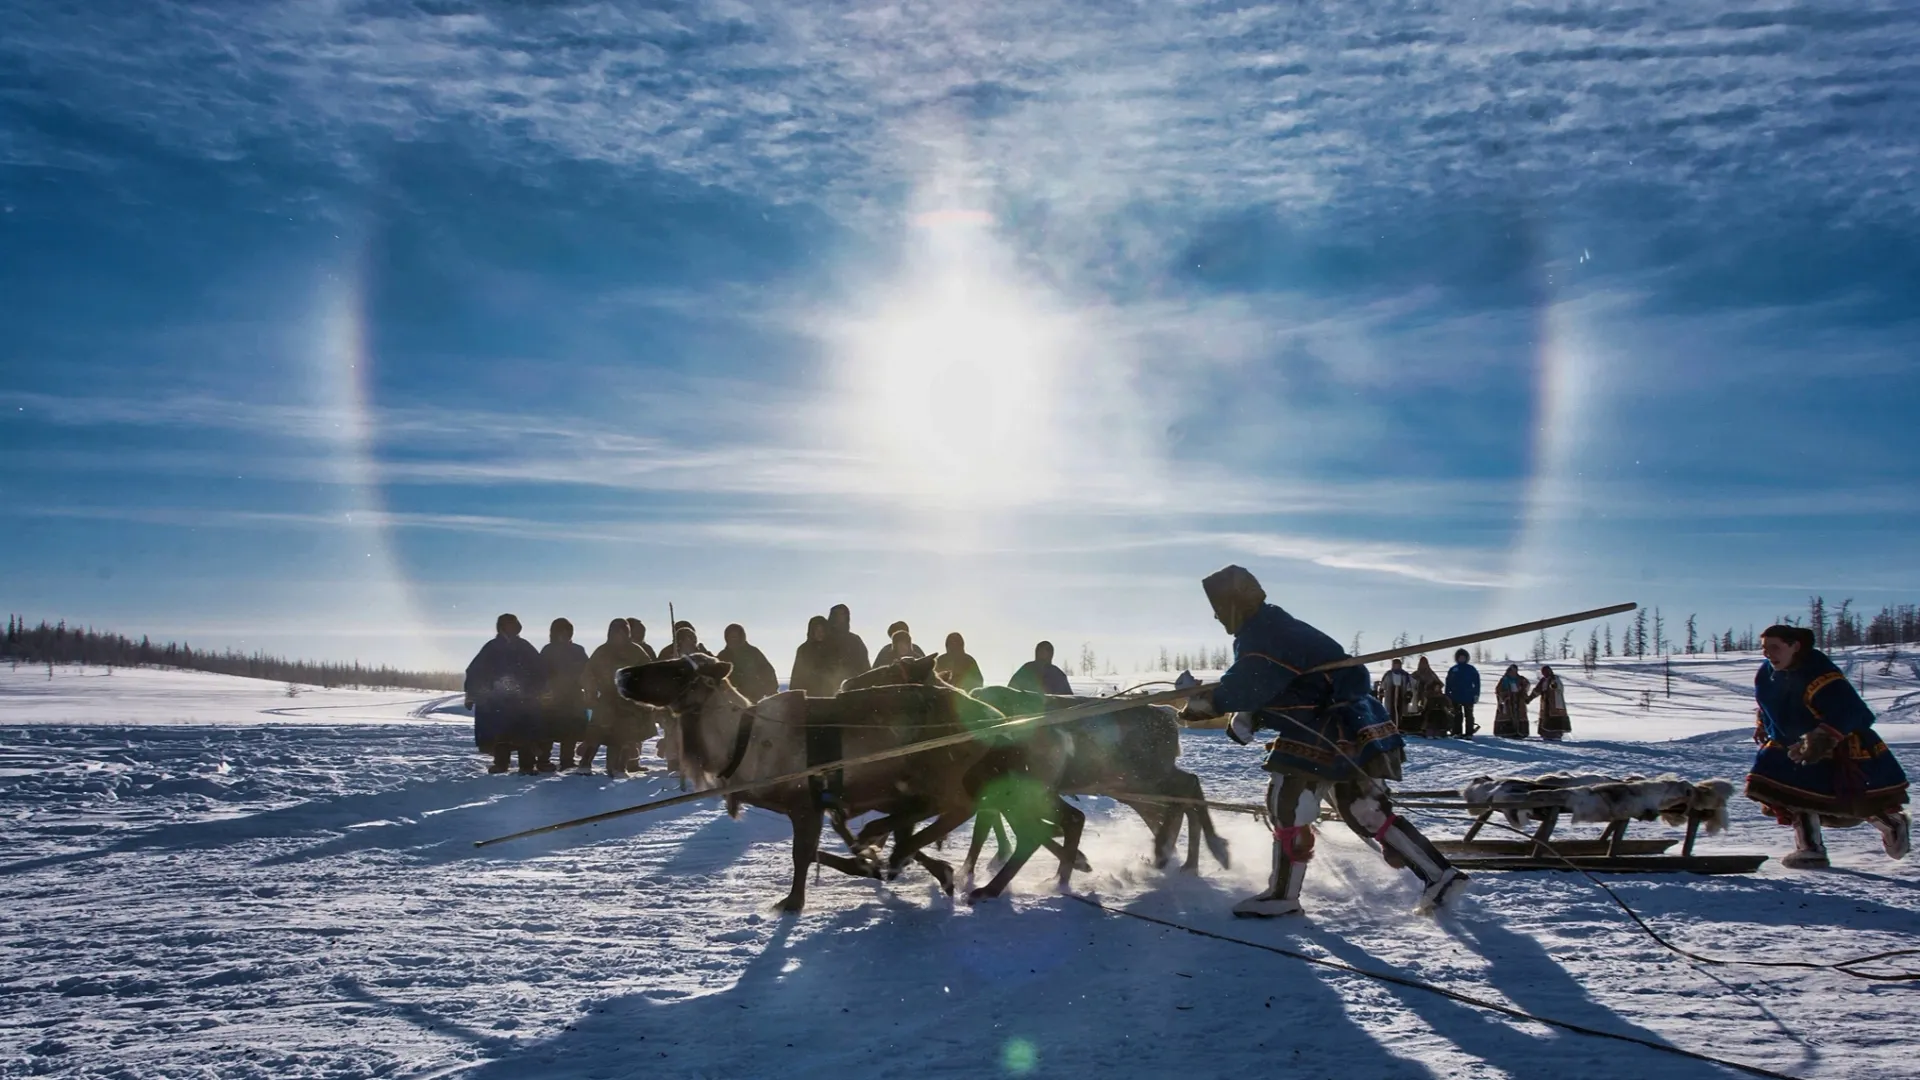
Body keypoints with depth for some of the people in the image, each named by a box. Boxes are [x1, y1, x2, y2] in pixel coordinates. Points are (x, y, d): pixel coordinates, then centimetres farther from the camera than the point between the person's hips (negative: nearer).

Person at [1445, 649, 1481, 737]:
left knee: (1469, 715, 0)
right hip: (1456, 697, 2)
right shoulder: (1453, 670, 8)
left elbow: (1477, 683, 2)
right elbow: (1448, 684, 8)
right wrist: (1447, 695, 3)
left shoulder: (1471, 669, 4)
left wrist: (1476, 694, -5)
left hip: (1468, 697, -2)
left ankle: (1469, 733, 1)